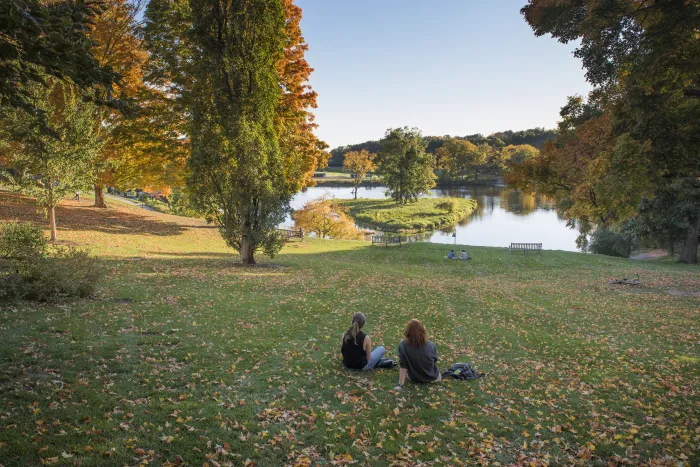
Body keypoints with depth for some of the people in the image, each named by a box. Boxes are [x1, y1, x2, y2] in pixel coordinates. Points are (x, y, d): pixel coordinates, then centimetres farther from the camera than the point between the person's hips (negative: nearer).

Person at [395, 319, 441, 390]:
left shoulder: (403, 345, -27)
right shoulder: (431, 345, -24)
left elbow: (403, 366, -23)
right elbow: (435, 361, -4)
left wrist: (400, 384, -17)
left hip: (414, 378, 0)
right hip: (432, 378, 0)